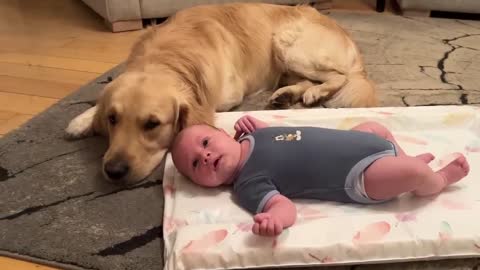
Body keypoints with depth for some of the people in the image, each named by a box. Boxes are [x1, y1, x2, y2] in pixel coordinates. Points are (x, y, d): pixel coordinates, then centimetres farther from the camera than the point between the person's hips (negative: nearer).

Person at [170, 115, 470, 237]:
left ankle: (404, 159, 36)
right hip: (361, 176, -8)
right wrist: (273, 220, -53)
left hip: (357, 142, 8)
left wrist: (257, 124, 6)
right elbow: (285, 205, -30)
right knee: (416, 173, -21)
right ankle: (440, 178, 14)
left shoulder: (251, 137, 5)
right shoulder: (248, 184, -19)